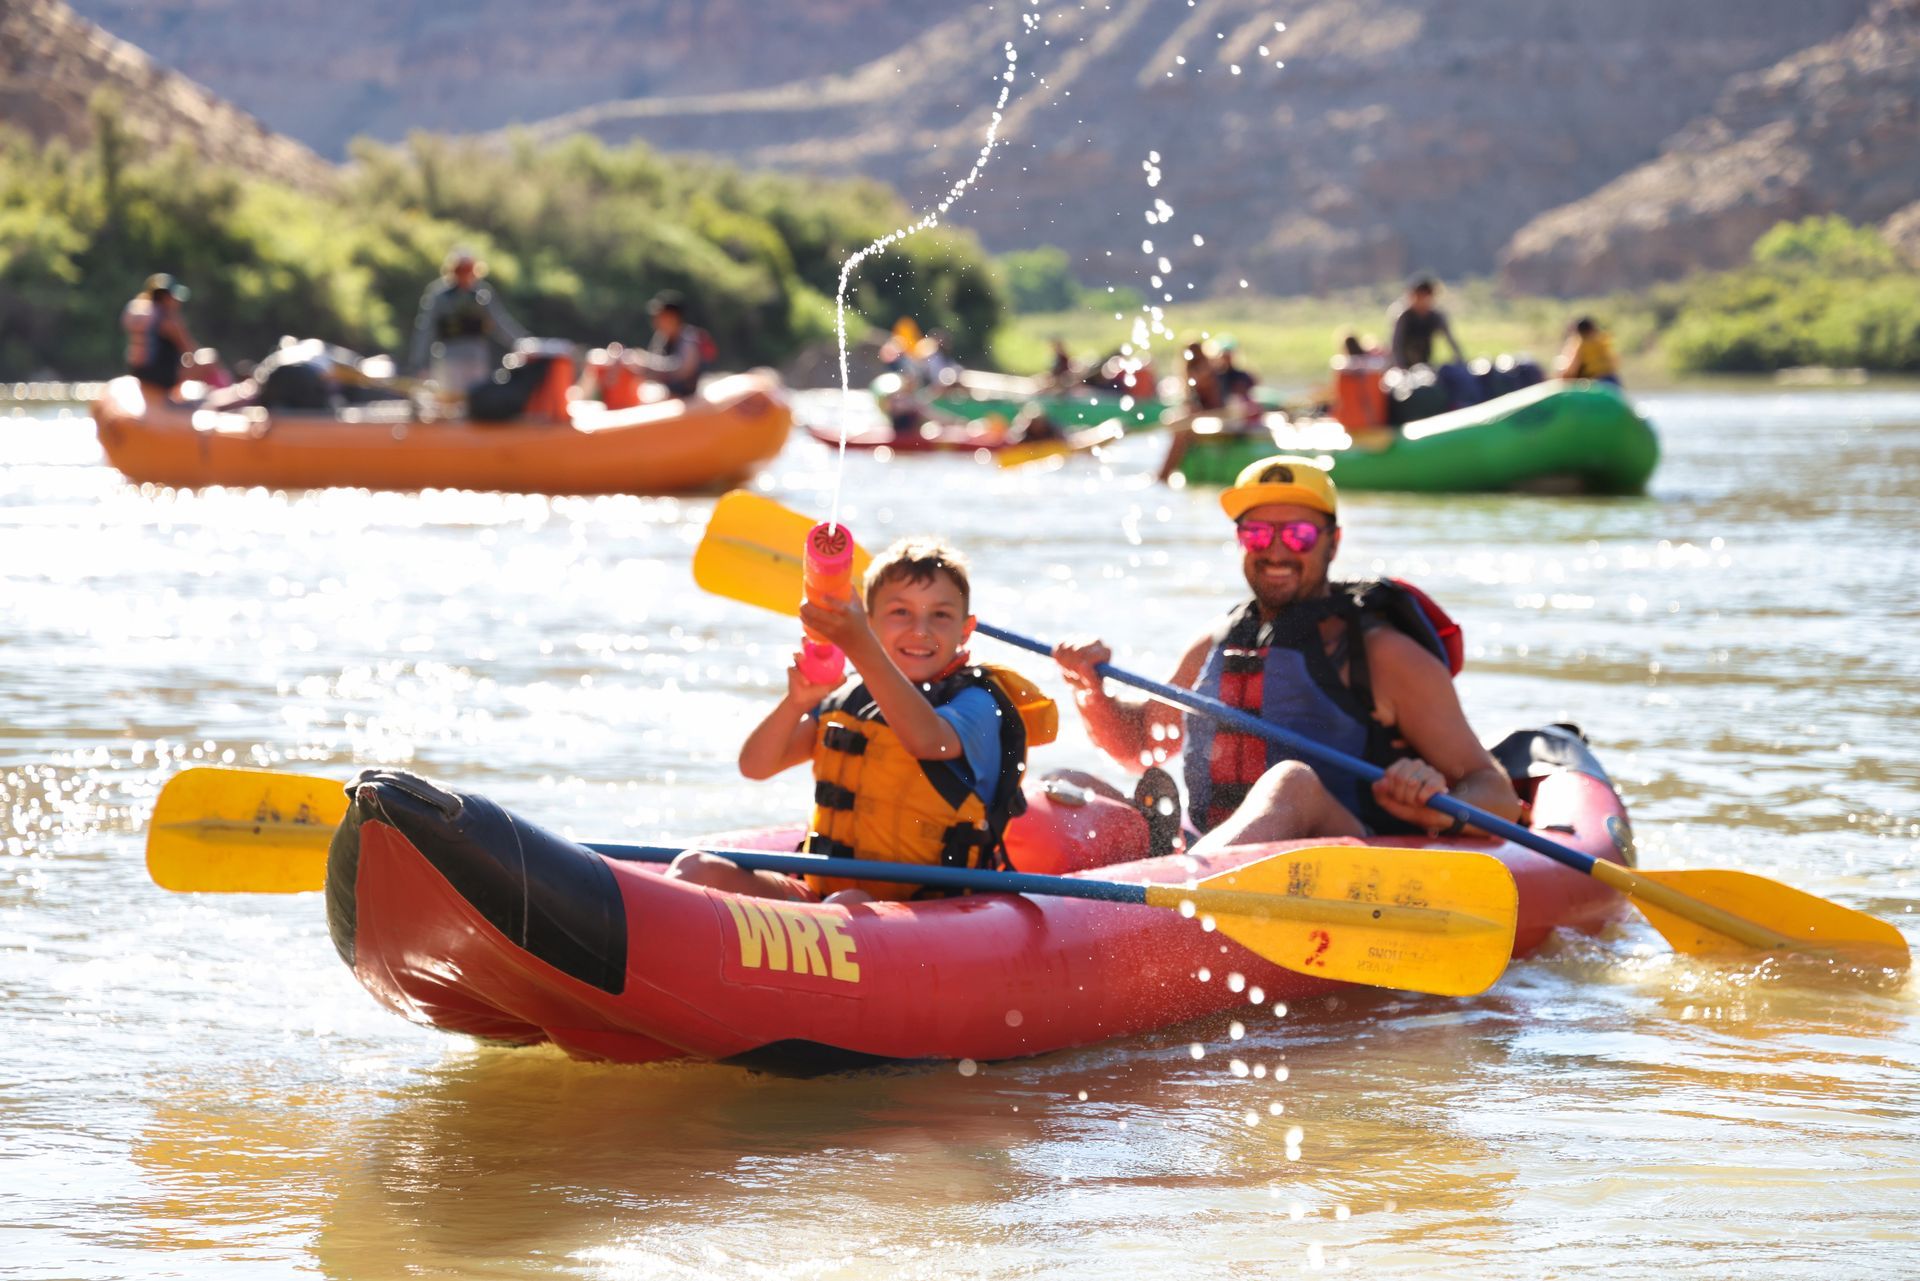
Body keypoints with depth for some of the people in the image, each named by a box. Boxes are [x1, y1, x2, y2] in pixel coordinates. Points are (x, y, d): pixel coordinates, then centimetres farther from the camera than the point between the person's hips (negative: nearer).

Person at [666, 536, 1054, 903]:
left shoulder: (977, 705, -5)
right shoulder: (845, 700, 13)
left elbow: (924, 738, -29)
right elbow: (755, 766, 3)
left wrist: (860, 647, -42)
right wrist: (797, 702, -19)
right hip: (821, 892, 7)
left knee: (849, 906, -39)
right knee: (698, 869, -12)